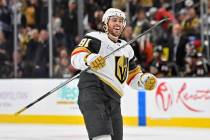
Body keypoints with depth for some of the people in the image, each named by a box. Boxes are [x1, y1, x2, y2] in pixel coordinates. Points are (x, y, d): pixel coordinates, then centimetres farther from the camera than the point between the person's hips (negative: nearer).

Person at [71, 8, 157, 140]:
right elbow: (76, 56, -8)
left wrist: (145, 80, 7)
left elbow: (134, 77, 29)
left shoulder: (127, 49, 27)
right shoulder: (96, 38, 5)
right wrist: (89, 59, -29)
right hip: (92, 89, -8)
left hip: (113, 98, 8)